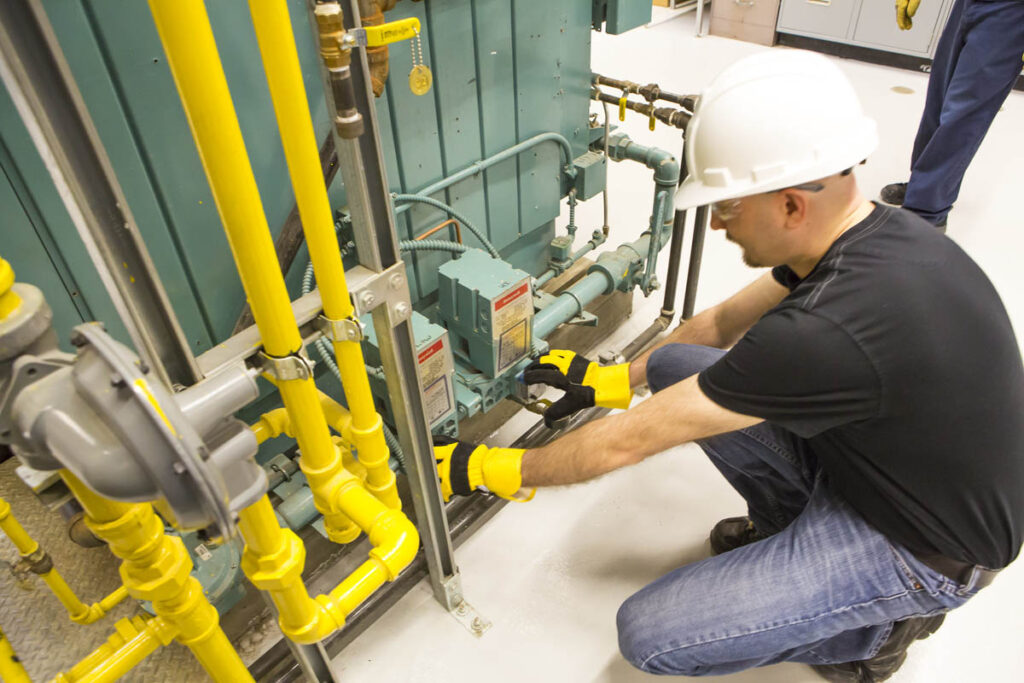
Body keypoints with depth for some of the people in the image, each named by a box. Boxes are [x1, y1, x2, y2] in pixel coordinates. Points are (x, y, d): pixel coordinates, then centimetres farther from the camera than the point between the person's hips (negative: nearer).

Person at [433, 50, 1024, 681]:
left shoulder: (828, 332, -38)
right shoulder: (869, 231, -9)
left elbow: (627, 443, -28)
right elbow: (725, 322, 6)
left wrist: (498, 471, -13)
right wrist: (616, 378, 8)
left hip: (925, 549, -8)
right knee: (673, 366, -3)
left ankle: (877, 624, 6)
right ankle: (790, 527, 14)